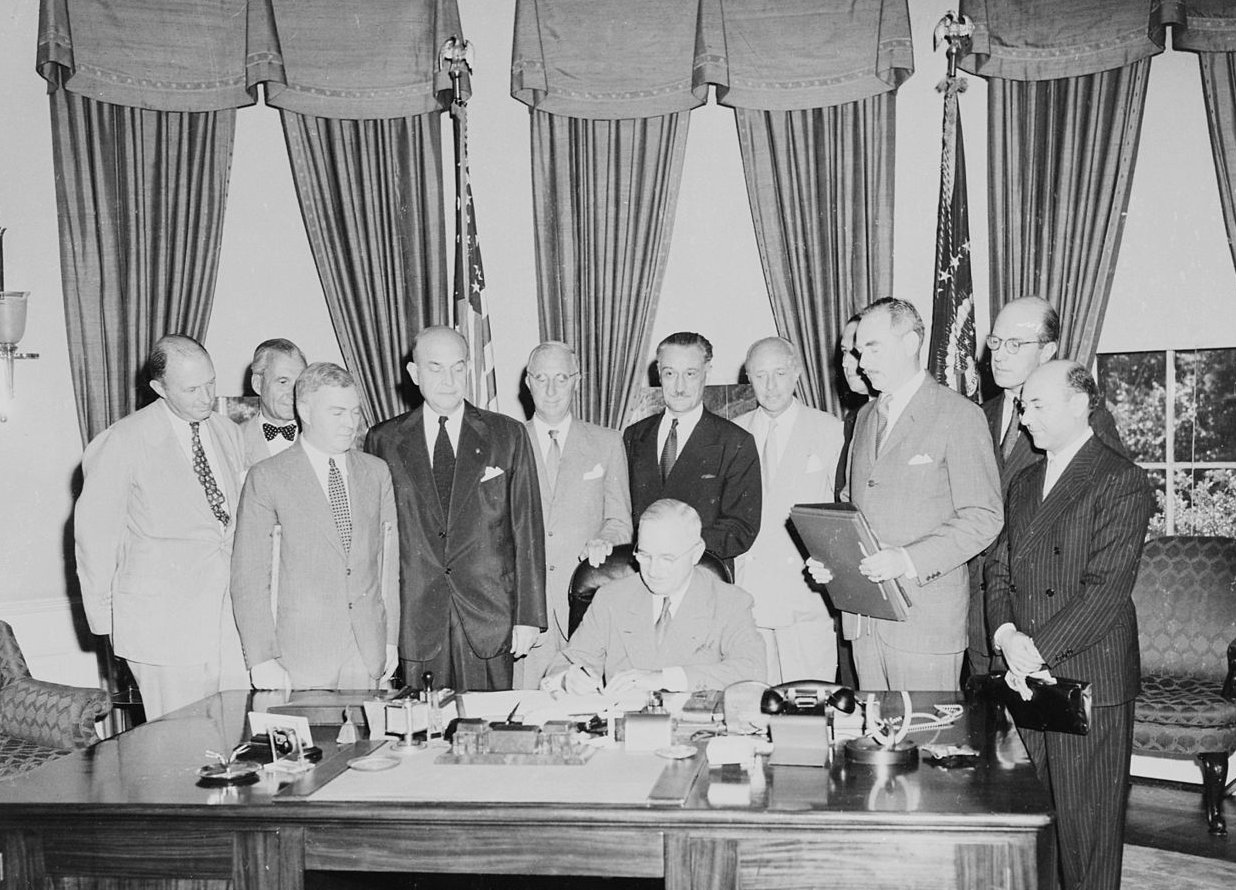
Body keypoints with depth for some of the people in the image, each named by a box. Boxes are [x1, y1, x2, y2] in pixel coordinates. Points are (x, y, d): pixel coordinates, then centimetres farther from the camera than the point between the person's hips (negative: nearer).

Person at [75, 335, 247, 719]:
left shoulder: (228, 432, 11)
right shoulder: (123, 442, -6)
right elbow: (94, 532, 0)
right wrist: (104, 615, 2)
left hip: (231, 614, 5)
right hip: (162, 623, -5)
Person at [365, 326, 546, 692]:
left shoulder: (508, 435, 5)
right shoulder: (384, 441, 7)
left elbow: (527, 528, 4)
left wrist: (528, 616, -2)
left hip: (489, 619, 0)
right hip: (414, 618, 1)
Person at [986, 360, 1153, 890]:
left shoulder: (1121, 482, -7)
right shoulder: (1023, 484, 17)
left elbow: (1108, 587, -15)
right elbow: (998, 570, 13)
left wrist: (1038, 648, -18)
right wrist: (1006, 635, -6)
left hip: (1089, 681, -6)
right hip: (1027, 680, 6)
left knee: (1086, 824, 2)